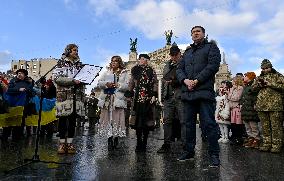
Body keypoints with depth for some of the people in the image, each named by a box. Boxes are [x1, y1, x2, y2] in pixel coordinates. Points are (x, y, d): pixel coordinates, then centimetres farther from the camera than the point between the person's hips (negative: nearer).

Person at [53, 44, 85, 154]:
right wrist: (72, 81, -17)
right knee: (63, 119, 0)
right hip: (64, 95, -4)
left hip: (77, 96, 4)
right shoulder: (61, 63, 2)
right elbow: (56, 78, -9)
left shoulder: (79, 64, 16)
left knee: (73, 120, 5)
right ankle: (62, 143, 11)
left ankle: (70, 143, 13)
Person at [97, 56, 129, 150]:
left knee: (116, 119, -5)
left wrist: (117, 85, -14)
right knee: (107, 119, -1)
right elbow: (99, 83, 12)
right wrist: (106, 84, -8)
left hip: (118, 99, -3)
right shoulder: (106, 72, 22)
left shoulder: (124, 73, 12)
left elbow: (127, 86, 1)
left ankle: (115, 140, 4)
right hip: (106, 99, 3)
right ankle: (109, 141, 5)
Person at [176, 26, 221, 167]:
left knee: (209, 123, -6)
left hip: (204, 91, -5)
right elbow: (179, 69, 15)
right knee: (189, 123, 9)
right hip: (187, 92, 6)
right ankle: (189, 151, 20)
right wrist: (185, 80, -7)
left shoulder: (211, 47, 10)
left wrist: (197, 81, -13)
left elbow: (213, 65, -6)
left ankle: (214, 154, 5)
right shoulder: (187, 52, 26)